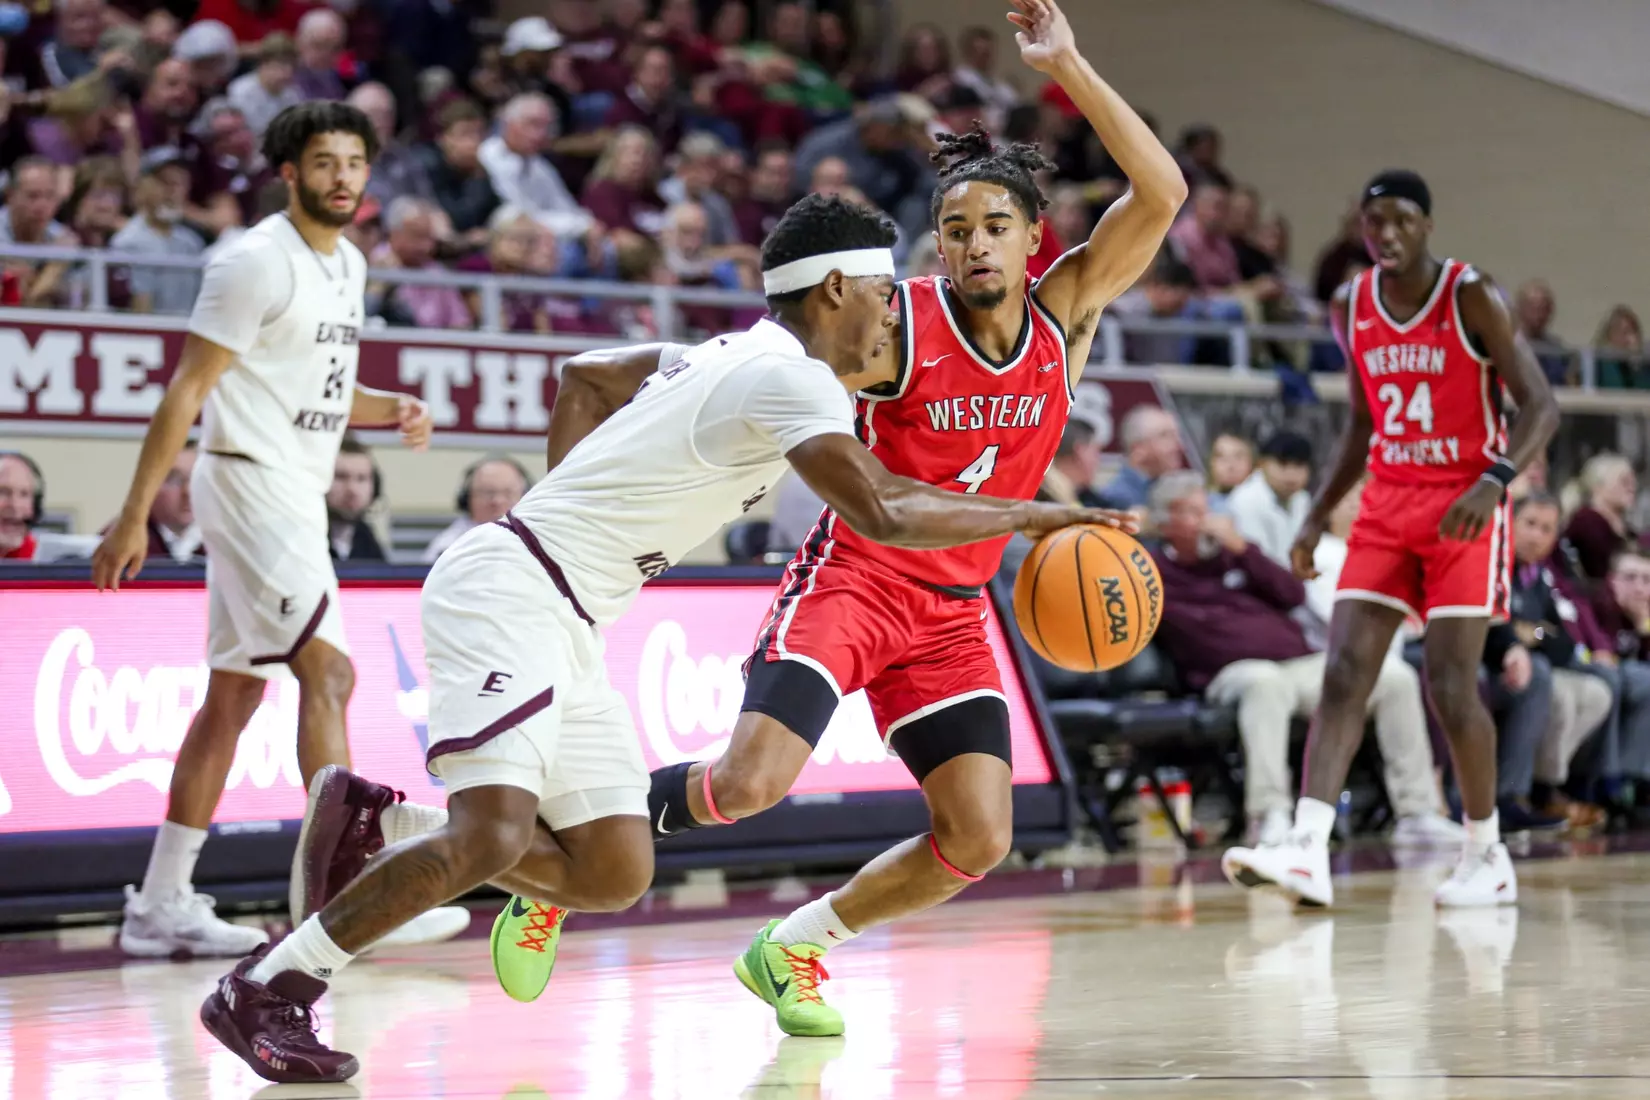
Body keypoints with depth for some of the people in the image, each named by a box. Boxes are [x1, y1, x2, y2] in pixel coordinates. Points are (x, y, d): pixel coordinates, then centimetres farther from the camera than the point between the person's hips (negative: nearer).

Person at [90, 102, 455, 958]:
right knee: (327, 669, -17)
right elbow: (188, 390, -14)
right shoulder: (258, 261, -13)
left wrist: (394, 411, 6)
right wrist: (135, 516, -18)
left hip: (297, 498, 9)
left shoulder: (348, 265, 14)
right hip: (248, 485, -9)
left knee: (232, 699, 10)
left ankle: (160, 908, 14)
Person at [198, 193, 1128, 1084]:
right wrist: (1029, 517, -11)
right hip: (509, 591, -10)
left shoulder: (732, 358, 17)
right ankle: (262, 992, -14)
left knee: (617, 872, 3)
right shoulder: (791, 376, -13)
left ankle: (375, 825, 14)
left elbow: (583, 376, 32)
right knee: (493, 836, -24)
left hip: (563, 623, 10)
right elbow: (883, 514, -22)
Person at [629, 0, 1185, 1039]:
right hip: (852, 576, -4)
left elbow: (1160, 195, -14)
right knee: (751, 782, -23)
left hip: (952, 612, 5)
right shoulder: (895, 323, -12)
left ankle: (795, 946, 14)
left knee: (979, 840, -5)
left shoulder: (1064, 315, -2)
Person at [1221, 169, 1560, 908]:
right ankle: (1306, 853, -18)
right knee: (1344, 675, -9)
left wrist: (1495, 480, -29)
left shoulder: (1471, 299, -9)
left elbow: (1539, 404, -13)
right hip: (1386, 505, 5)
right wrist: (1318, 514, 10)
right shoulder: (1352, 308, 7)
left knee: (1450, 686, -9)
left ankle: (1486, 857, 10)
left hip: (1464, 507, -5)